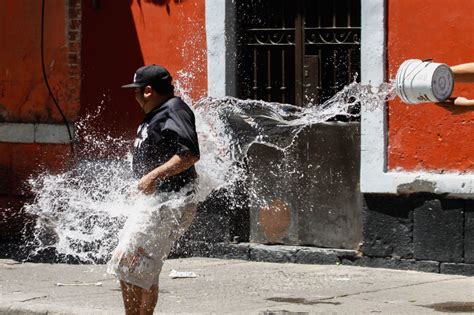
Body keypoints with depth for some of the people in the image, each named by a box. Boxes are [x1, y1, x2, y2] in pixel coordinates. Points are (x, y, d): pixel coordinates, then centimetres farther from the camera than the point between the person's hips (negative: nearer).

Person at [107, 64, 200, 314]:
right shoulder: (153, 117, 18)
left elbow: (190, 154, -25)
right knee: (146, 272, 16)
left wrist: (154, 175, -28)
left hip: (168, 205, -11)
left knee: (127, 261, -17)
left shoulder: (173, 111, -14)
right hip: (155, 203, 11)